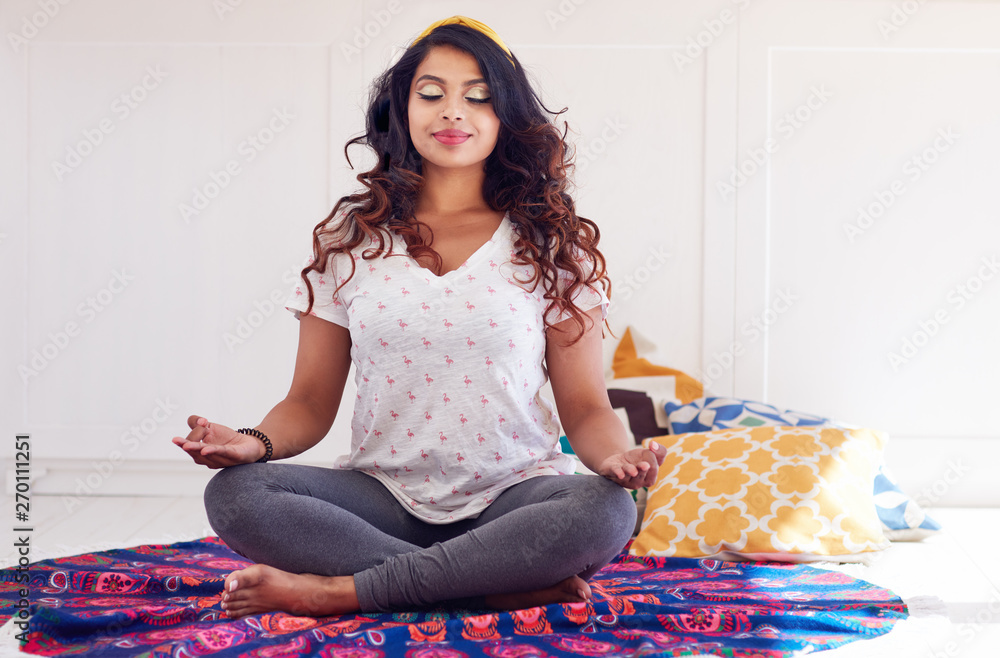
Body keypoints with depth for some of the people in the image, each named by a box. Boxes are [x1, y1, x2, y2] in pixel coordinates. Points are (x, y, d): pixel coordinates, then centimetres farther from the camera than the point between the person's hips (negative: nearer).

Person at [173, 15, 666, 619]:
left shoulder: (549, 242, 5)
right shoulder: (350, 236, 8)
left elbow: (585, 407, 2)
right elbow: (312, 401, 8)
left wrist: (617, 455, -21)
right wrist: (256, 443, -15)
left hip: (512, 498, -1)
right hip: (384, 499, 2)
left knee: (607, 511, -33)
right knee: (234, 495, -24)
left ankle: (345, 590, -25)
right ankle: (508, 586, -24)